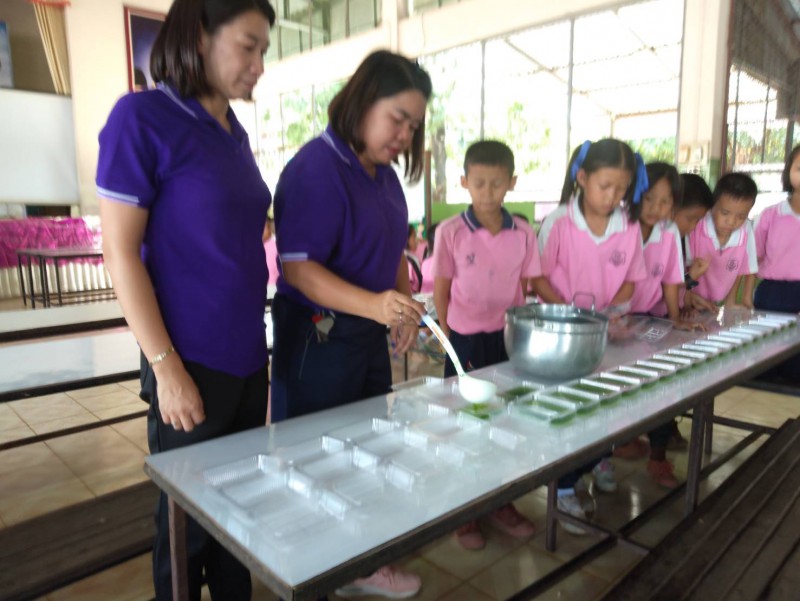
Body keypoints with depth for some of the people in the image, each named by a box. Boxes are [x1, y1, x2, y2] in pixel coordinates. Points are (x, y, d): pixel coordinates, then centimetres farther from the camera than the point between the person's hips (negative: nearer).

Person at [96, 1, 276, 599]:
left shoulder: (235, 132, 9)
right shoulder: (143, 116, -10)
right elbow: (121, 252, -12)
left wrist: (257, 347, 14)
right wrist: (166, 368, -15)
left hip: (247, 360, 6)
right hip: (191, 364, -6)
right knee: (188, 517, 11)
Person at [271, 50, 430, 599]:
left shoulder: (384, 173, 9)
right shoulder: (316, 167, -17)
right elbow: (297, 266, -23)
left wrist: (403, 307, 4)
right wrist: (373, 304, -35)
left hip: (369, 336, 9)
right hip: (319, 340, -8)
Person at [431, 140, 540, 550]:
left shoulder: (523, 233, 0)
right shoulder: (451, 232, -8)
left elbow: (528, 286, 5)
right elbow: (441, 291, -3)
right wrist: (450, 340, -5)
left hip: (509, 338, 3)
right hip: (465, 341, -3)